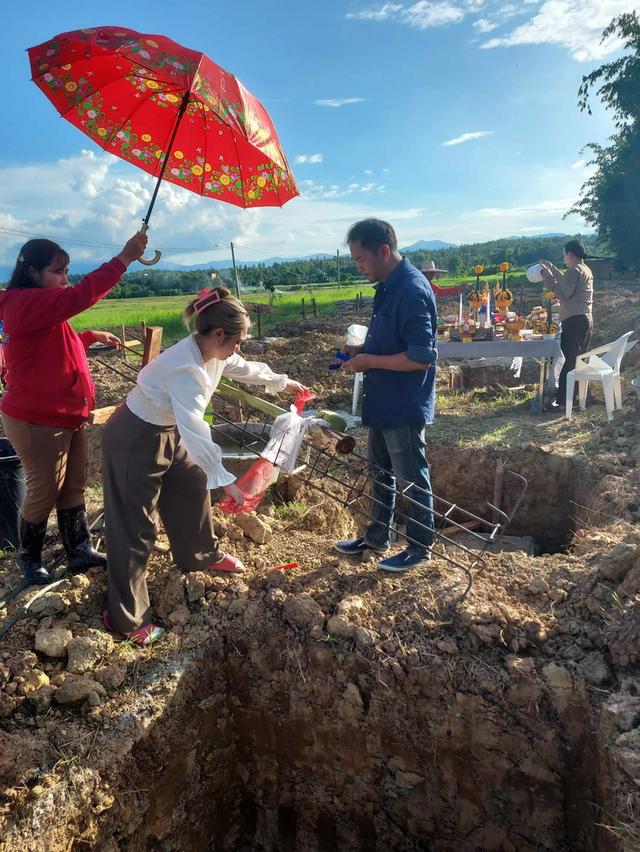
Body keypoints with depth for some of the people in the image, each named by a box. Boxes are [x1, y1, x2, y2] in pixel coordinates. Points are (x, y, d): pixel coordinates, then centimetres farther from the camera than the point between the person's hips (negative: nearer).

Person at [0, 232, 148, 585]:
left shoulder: (41, 307, 13)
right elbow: (81, 296, -33)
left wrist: (91, 337, 15)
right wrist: (124, 259, -32)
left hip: (68, 416, 10)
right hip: (37, 422, -10)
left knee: (73, 486, 14)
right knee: (45, 490, 5)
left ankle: (80, 551, 26)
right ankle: (28, 557, 26)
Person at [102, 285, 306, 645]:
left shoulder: (211, 352, -5)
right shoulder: (185, 369, -34)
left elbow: (243, 369, 16)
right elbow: (195, 432, -38)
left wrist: (282, 382, 27)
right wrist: (226, 480, -35)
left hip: (168, 432, 10)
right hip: (135, 440, -9)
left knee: (193, 488, 22)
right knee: (136, 526, -2)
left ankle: (201, 555, 47)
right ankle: (126, 618, 11)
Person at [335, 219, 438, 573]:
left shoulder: (412, 291, -23)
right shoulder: (388, 287, 7)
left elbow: (421, 357, -27)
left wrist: (369, 361, -20)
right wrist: (362, 350, 2)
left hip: (404, 405, -10)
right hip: (383, 401, 10)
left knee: (412, 478, 7)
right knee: (381, 470, 20)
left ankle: (419, 547, 25)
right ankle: (376, 537, 37)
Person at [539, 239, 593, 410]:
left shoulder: (574, 271, -13)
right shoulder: (585, 270, 17)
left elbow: (564, 294, -22)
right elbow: (567, 283, 31)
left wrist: (548, 277, -19)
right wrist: (552, 268, 32)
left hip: (574, 321, -10)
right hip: (586, 319, 10)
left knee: (567, 362, -8)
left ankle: (562, 400, -7)